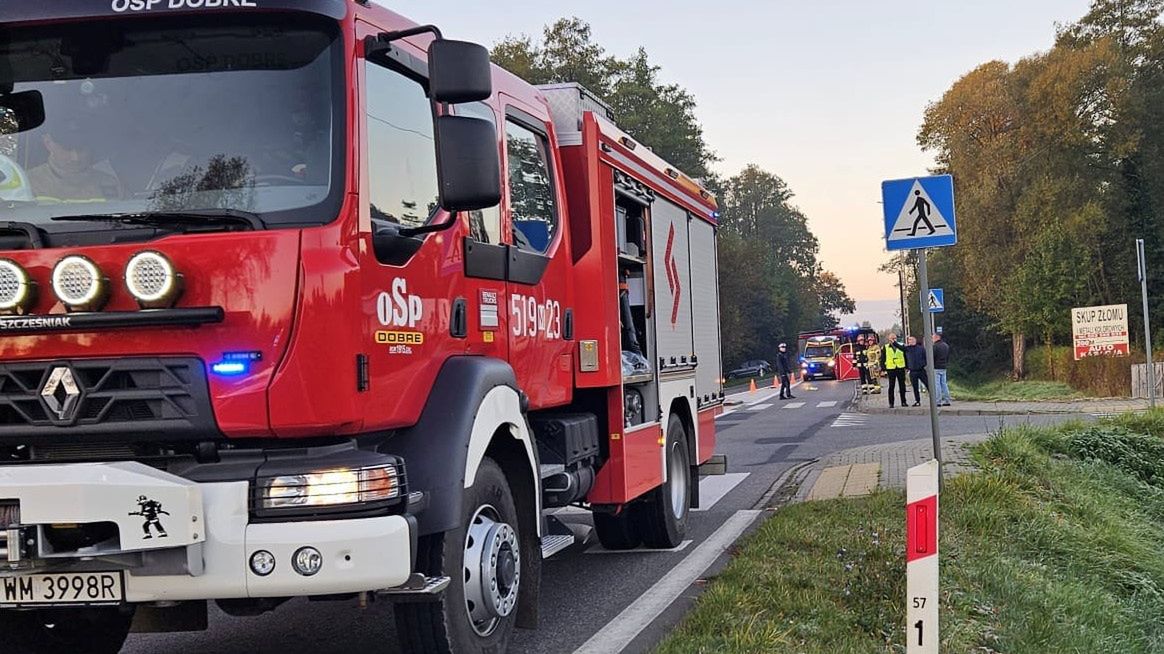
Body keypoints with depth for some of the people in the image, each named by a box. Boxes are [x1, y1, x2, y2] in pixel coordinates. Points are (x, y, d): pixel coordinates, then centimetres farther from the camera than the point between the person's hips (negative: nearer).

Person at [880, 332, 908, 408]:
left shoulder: (901, 345, 6)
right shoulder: (885, 348, 4)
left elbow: (905, 356, 3)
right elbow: (882, 359, 3)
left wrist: (906, 366, -7)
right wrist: (883, 368, -3)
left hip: (901, 368, 1)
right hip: (891, 368, -1)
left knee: (902, 385, 7)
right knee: (891, 386, 0)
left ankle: (903, 402, 16)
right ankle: (891, 403, 5)